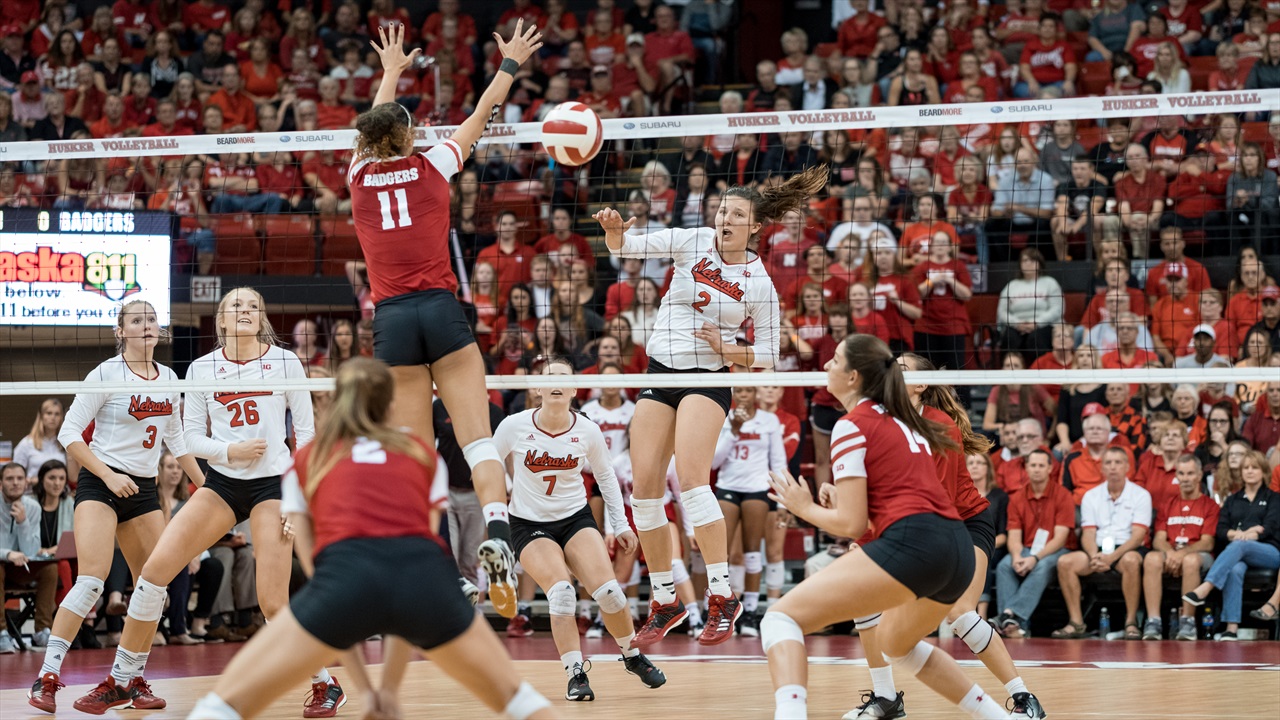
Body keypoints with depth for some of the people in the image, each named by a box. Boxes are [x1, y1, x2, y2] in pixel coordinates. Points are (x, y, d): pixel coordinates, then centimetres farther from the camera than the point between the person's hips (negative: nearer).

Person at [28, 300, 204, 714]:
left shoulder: (169, 378, 8)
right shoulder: (107, 374, -9)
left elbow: (175, 438, 20)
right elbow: (69, 434, -9)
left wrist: (204, 486, 19)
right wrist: (110, 476, -16)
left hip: (144, 490, 7)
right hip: (99, 484, -7)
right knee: (92, 580, -20)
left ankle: (127, 680, 11)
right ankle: (46, 678, -19)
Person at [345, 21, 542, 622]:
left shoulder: (360, 175, 10)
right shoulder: (431, 167, 5)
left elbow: (374, 125, 31)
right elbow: (479, 117, 19)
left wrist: (391, 73, 48)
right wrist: (509, 65, 34)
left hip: (391, 320, 2)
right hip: (441, 309, -2)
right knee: (477, 441, -7)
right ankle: (496, 534, -31)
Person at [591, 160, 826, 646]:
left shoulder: (759, 284, -3)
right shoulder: (692, 243, 2)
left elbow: (769, 355, 3)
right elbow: (627, 247, -4)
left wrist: (728, 349, -16)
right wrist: (614, 231, -27)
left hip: (708, 379, -4)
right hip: (659, 373, 4)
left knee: (691, 478, -23)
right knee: (645, 487, -1)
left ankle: (722, 597, -21)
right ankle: (664, 602, 10)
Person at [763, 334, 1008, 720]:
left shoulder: (852, 426, 0)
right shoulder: (902, 420, 24)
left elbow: (852, 525, -4)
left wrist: (805, 508, 12)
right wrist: (843, 502, 22)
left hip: (912, 543, -9)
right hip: (959, 550, 9)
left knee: (782, 618, -9)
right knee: (895, 643, 36)